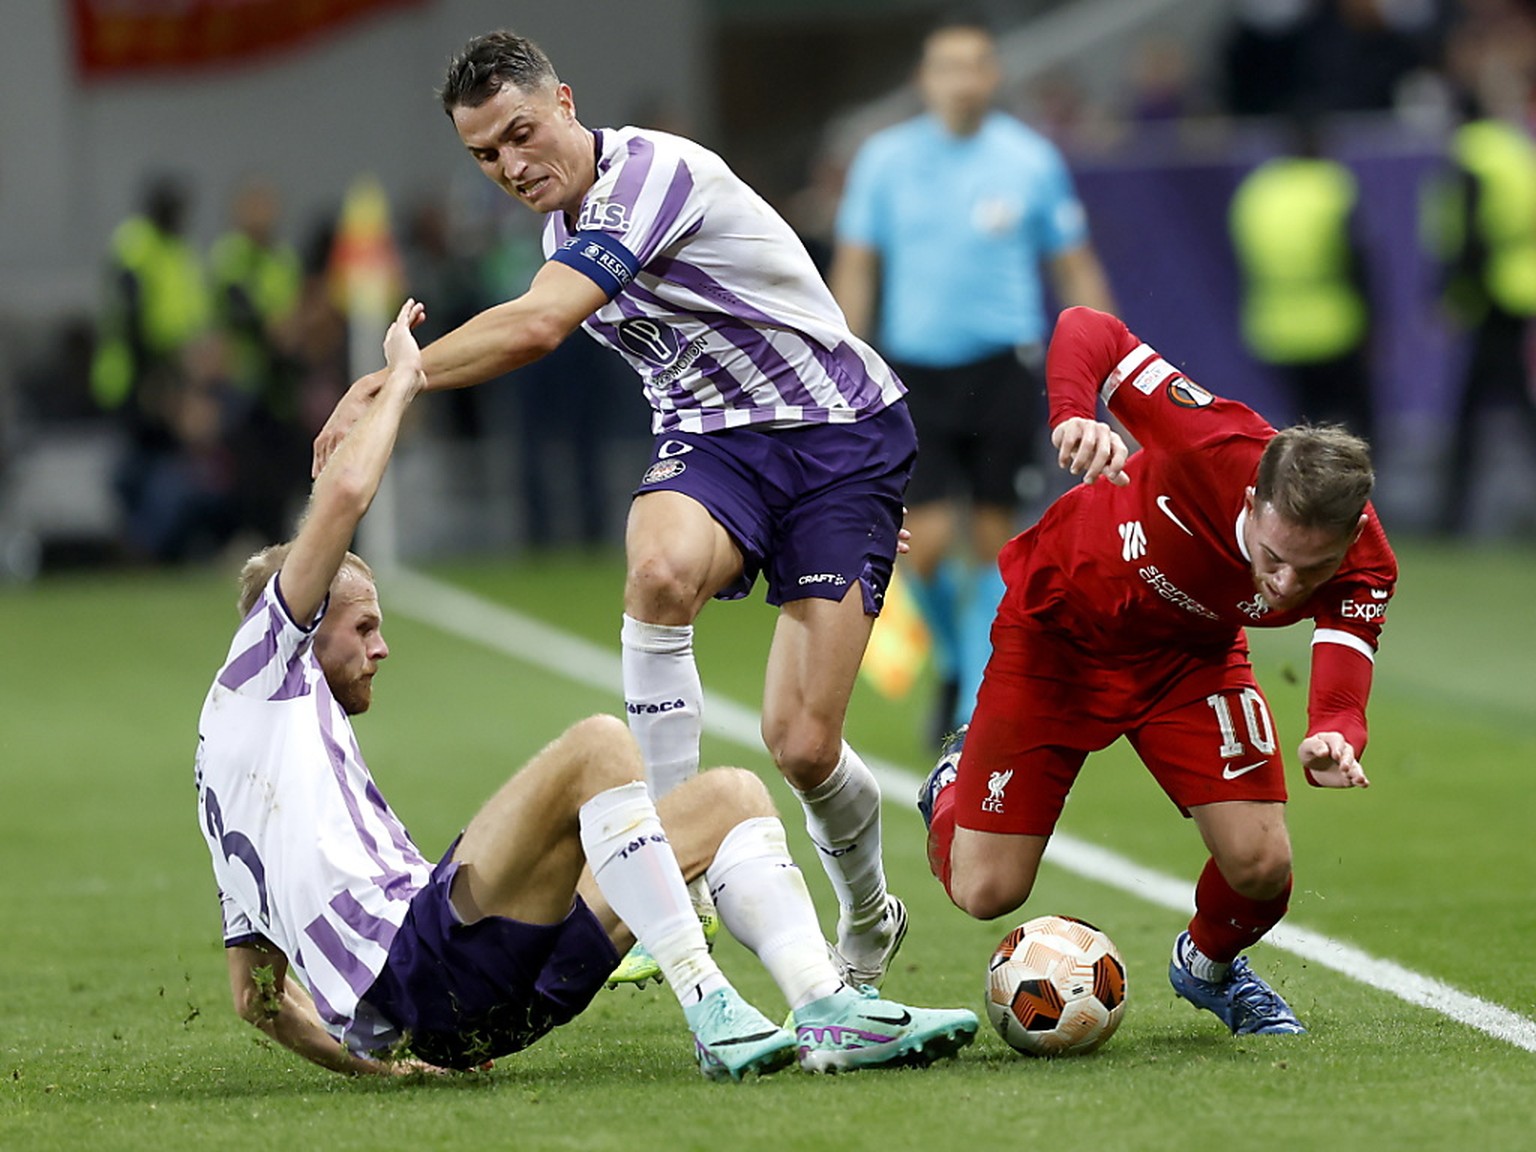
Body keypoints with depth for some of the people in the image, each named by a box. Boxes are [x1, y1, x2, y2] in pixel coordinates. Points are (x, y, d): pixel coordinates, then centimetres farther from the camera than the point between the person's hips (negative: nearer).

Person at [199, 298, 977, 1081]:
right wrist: (400, 379, 15)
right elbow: (345, 493, 1)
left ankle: (826, 1011, -20)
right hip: (412, 971, -9)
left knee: (730, 796, 5)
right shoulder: (254, 685, 13)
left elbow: (258, 995, 35)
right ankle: (712, 1015, -32)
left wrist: (371, 1062, 25)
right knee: (599, 744, -24)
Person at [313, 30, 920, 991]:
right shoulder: (568, 230, 8)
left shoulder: (650, 173, -22)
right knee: (659, 569, -32)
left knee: (802, 744, -13)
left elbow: (535, 328, -34)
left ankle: (868, 924, 20)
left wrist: (386, 384, -30)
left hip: (839, 435, -6)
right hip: (711, 441, 6)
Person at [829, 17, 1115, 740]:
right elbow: (854, 268, 7)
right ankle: (951, 665, 20)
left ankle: (977, 708, 9)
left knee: (994, 539, 0)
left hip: (1005, 370, 0)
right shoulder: (885, 160, 2)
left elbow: (1076, 270, 8)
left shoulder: (1032, 160, 1)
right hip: (917, 373, 0)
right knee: (928, 540, -8)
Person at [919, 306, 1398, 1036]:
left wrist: (1334, 739, -67)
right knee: (987, 891, -5)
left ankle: (1209, 965, 25)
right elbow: (1087, 331, -32)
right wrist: (1073, 415, -52)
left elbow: (1342, 676, -43)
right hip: (1058, 628, -2)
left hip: (1190, 658, 3)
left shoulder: (1364, 570, -29)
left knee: (1261, 865, -13)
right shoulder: (1216, 448, -38)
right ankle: (955, 788, 34)